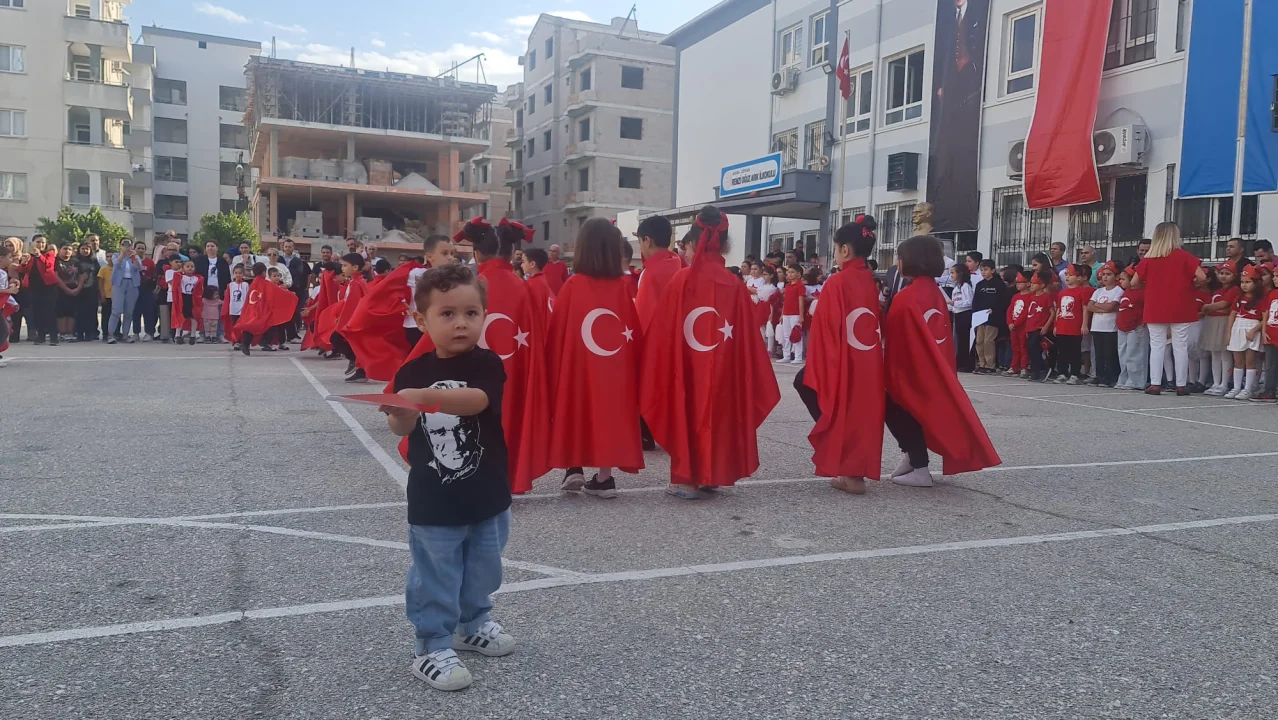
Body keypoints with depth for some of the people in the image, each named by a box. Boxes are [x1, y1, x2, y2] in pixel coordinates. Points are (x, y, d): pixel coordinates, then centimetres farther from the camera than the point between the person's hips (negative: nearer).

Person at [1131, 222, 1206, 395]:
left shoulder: (1148, 258, 0)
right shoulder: (1183, 256, -6)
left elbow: (1134, 282, 4)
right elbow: (1202, 277, -12)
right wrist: (1190, 283, 8)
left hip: (1155, 310, 2)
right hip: (1180, 310, -1)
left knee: (1156, 346, 5)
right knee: (1180, 347, 4)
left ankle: (1154, 384, 2)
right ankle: (1181, 385, 7)